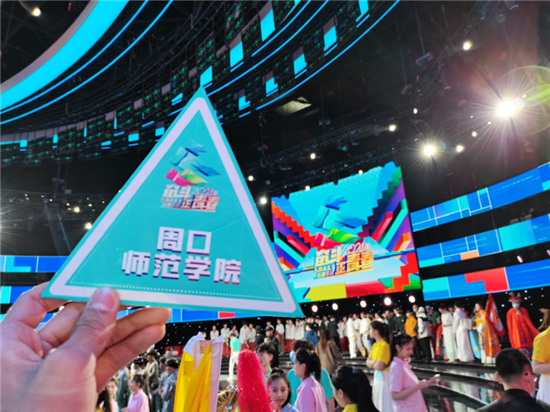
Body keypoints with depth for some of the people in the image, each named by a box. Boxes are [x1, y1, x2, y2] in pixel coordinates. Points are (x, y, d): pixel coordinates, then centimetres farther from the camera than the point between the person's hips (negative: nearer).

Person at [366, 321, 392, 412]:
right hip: (377, 377, 9)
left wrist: (373, 363, -7)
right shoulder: (375, 345, 6)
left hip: (385, 378, -9)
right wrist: (375, 362, -14)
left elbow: (379, 366, -27)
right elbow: (368, 362, 5)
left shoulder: (384, 345, -22)